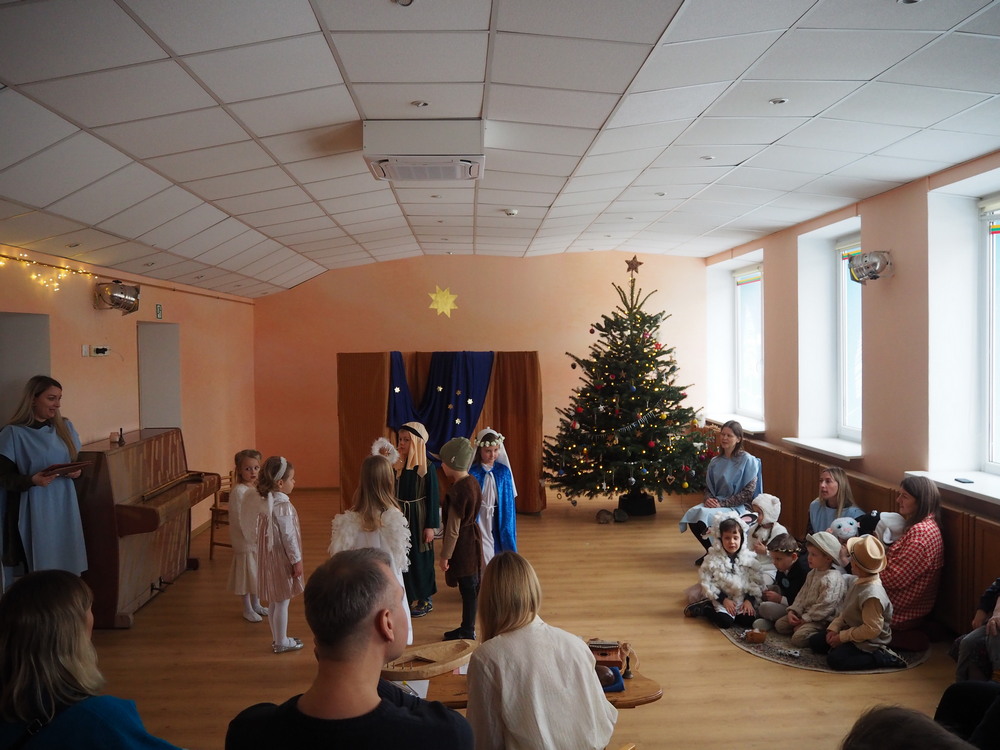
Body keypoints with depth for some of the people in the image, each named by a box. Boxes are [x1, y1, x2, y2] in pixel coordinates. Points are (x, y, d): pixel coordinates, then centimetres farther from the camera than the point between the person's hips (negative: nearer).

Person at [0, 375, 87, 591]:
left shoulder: (65, 427, 9)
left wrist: (76, 472, -6)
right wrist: (32, 480, -25)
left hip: (64, 506, 5)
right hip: (33, 511, -5)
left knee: (66, 565, 6)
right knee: (37, 567, -3)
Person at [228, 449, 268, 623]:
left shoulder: (258, 488, 3)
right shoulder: (238, 491, -20)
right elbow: (241, 520, -19)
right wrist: (253, 537, -18)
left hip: (259, 539, 7)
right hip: (245, 541, -7)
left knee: (257, 573, 20)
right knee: (247, 574, 6)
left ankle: (256, 604, 36)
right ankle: (247, 609, 22)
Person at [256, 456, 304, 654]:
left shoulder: (267, 503, 4)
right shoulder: (283, 506, -23)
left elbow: (261, 532, 11)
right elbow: (288, 536, -21)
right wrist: (296, 560, -14)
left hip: (270, 558, 9)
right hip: (282, 560, -9)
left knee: (274, 600, 18)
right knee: (282, 602, 4)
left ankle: (277, 638, 31)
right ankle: (281, 642, 16)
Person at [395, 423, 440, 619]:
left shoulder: (428, 468, -11)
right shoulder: (398, 466, 2)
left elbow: (433, 498, -9)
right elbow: (394, 494, 6)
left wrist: (430, 526, -12)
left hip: (419, 519, -4)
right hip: (401, 517, 5)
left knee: (420, 559, 5)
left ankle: (425, 599, 18)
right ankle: (409, 596, 21)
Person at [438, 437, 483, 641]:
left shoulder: (456, 492, -24)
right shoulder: (472, 482, 3)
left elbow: (453, 529, -20)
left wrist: (445, 555, -11)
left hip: (463, 546, -9)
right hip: (472, 541, 9)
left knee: (467, 589, 4)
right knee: (469, 588, 17)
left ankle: (468, 632, 17)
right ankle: (467, 629, 29)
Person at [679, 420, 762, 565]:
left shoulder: (748, 461, -7)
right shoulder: (715, 462, 11)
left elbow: (748, 492, -11)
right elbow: (708, 487, 17)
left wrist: (722, 503, -17)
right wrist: (709, 499, -7)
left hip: (738, 507, -6)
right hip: (716, 504, 6)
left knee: (705, 515, -30)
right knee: (692, 514, -23)